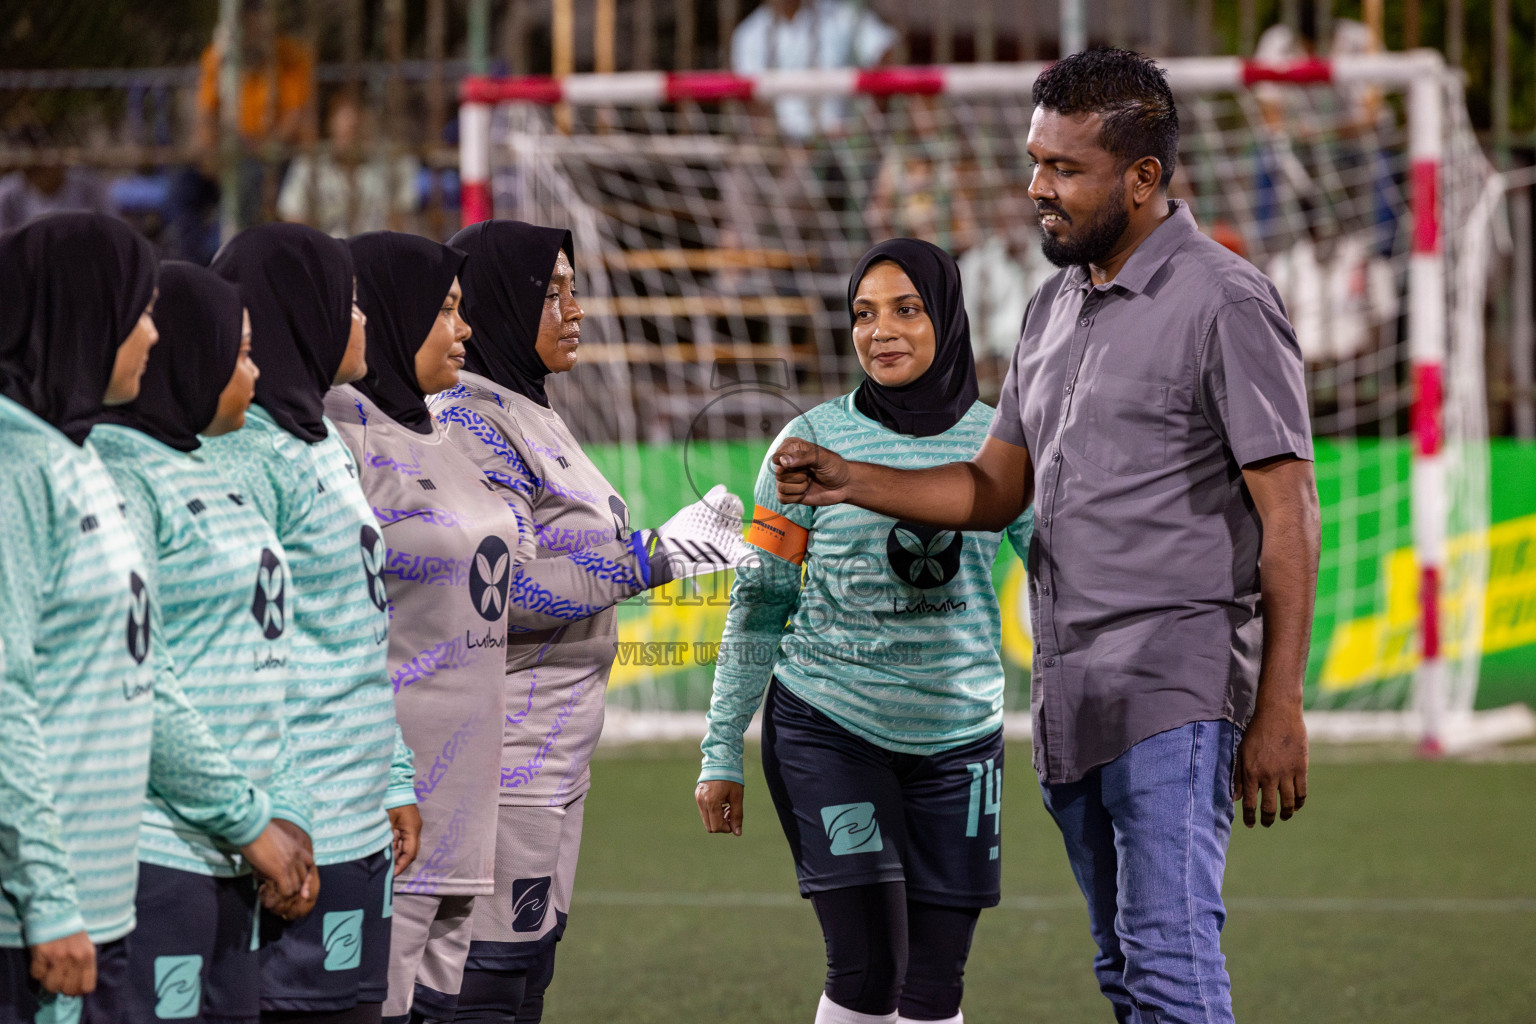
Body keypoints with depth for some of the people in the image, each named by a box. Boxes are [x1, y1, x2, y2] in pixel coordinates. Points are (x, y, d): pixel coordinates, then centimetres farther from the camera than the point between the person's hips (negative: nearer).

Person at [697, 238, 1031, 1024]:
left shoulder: (997, 444, 2)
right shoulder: (813, 441, -2)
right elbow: (758, 602, 3)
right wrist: (721, 751, 2)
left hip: (957, 735, 2)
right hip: (826, 727, -2)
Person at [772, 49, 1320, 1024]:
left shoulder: (1224, 303, -7)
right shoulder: (1057, 307, 18)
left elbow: (1288, 513, -10)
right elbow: (994, 490, 20)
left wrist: (1280, 712, -15)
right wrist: (850, 481, 3)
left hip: (1176, 693, -8)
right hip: (1071, 702, 8)